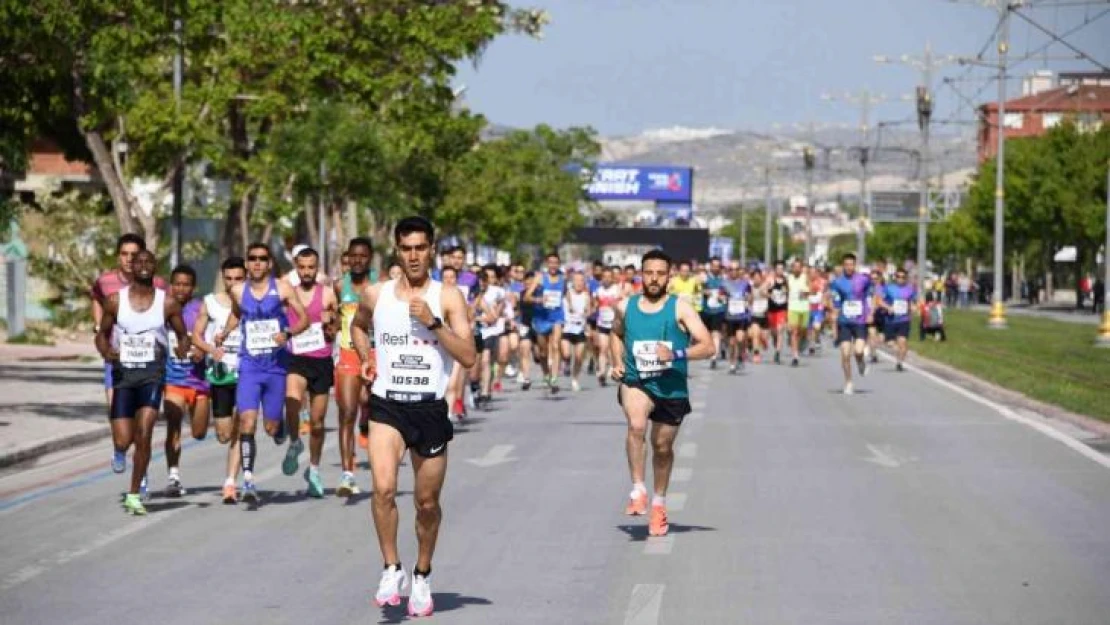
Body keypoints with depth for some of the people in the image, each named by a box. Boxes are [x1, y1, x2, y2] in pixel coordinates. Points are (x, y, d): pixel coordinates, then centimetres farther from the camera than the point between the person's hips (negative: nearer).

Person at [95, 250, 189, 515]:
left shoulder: (167, 303, -1)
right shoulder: (115, 301, 0)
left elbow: (182, 335, 10)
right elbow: (102, 334, 10)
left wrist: (183, 349, -13)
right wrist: (106, 352, -12)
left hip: (152, 373, -1)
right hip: (123, 373, 1)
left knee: (143, 434, -16)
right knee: (122, 441, -4)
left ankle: (134, 495, -5)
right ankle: (121, 452, 37)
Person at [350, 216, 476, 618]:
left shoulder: (448, 298, -2)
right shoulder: (375, 295, 5)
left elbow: (468, 358, -10)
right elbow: (358, 326, 27)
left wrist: (433, 322, -19)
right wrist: (366, 357, 9)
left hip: (430, 408, 0)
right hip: (388, 406, 0)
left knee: (427, 502, 9)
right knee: (383, 487, -22)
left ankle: (422, 577, 29)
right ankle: (391, 569, -8)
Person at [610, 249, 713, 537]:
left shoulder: (680, 309, -7)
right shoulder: (626, 307, 2)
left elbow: (708, 346, -11)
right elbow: (616, 335, 24)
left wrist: (676, 355, -24)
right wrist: (617, 362, 7)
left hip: (671, 387, 0)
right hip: (636, 382, 0)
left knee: (662, 447, 13)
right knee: (636, 426, -30)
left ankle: (659, 504, 34)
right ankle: (638, 490, -24)